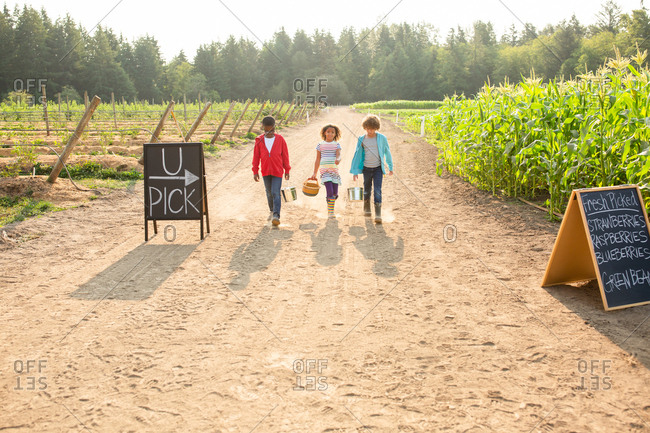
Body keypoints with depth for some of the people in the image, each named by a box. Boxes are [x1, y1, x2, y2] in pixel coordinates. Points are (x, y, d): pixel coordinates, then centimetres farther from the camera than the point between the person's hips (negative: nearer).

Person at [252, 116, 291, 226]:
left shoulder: (280, 139, -4)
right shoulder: (259, 140, -1)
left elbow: (285, 155, 2)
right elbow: (256, 156, 4)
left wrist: (287, 170, 5)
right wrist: (255, 171, 2)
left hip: (277, 171, -3)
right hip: (265, 171, 3)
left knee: (276, 193, -11)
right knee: (269, 193, 14)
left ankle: (276, 216, -14)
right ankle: (272, 211, 33)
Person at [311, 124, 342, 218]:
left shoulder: (337, 145, 6)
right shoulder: (320, 145, 5)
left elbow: (339, 155, -10)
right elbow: (317, 160, 9)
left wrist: (338, 160, -35)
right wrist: (314, 173, 7)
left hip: (334, 170, 2)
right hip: (324, 170, -2)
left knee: (335, 193, 4)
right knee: (330, 191, -16)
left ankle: (331, 211, 21)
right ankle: (330, 212, -8)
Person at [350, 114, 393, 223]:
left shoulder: (382, 138, -5)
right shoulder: (362, 139, -1)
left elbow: (387, 152, 7)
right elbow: (357, 155, 6)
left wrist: (390, 167, 13)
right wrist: (355, 171, 5)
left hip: (378, 168, -2)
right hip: (367, 168, 2)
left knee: (377, 190, -10)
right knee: (367, 190, 14)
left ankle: (378, 214, -10)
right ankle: (366, 208, 37)